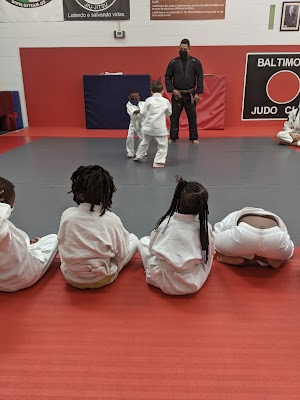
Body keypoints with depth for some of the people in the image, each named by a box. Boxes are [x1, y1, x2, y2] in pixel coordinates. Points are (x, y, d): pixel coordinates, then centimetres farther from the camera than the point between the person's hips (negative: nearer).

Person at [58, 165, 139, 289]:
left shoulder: (67, 215, -17)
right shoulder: (112, 220, -20)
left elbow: (62, 244, 0)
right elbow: (121, 255, -8)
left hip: (71, 278, 3)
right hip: (102, 280, -2)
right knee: (133, 238, 14)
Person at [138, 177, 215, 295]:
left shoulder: (164, 222, -16)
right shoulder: (206, 227, -16)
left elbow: (152, 248, 0)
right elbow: (209, 254, 1)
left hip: (164, 282, 0)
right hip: (192, 284, 1)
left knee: (143, 241, 17)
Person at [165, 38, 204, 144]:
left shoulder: (195, 62, 0)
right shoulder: (173, 62, 1)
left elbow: (200, 78, -1)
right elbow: (167, 77, 4)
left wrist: (198, 93, -6)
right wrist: (172, 89, -8)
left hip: (190, 94, 0)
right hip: (177, 94, 1)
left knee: (192, 117, 4)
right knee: (174, 116, 3)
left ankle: (194, 138, 14)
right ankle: (173, 137, 15)